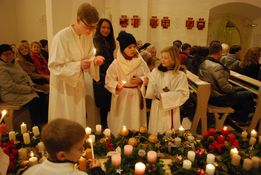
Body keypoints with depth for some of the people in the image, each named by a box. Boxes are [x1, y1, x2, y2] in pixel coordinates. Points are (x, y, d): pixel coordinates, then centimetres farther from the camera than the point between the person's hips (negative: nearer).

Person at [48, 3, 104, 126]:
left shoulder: (88, 36, -3)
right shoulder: (61, 37, -22)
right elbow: (54, 66, -20)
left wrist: (94, 61, -15)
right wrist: (78, 65, -29)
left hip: (78, 85, 6)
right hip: (63, 86, -5)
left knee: (79, 120, 16)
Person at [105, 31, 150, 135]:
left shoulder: (140, 62, -3)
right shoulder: (116, 64, -9)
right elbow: (108, 81, -4)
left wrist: (140, 80, -13)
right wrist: (116, 85, -23)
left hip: (137, 96, 2)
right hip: (121, 97, -2)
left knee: (136, 122, 9)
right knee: (121, 124, 3)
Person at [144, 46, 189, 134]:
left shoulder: (180, 75, -10)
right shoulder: (156, 71, -4)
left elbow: (183, 94, -12)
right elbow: (150, 92, -4)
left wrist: (164, 96, -15)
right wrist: (145, 83, -25)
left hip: (171, 109, -2)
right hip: (156, 107, 2)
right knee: (155, 133, 14)